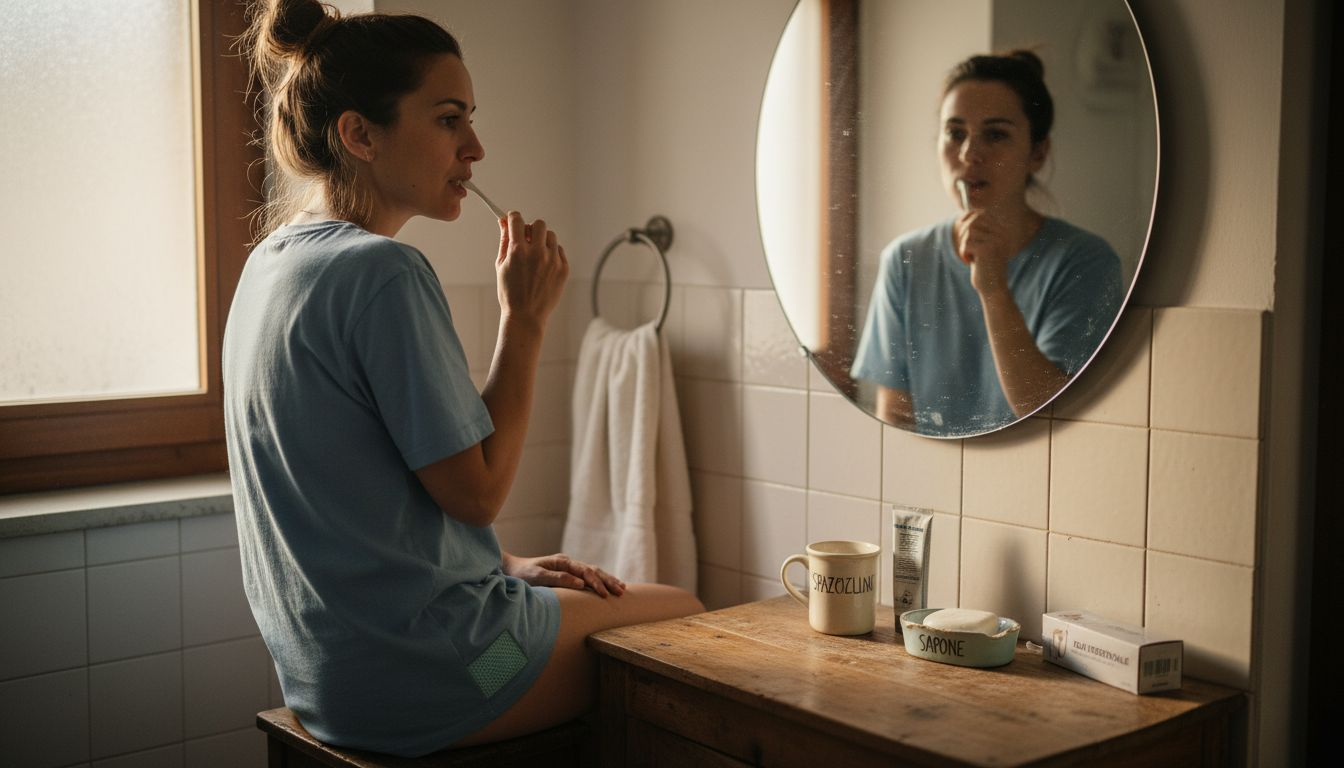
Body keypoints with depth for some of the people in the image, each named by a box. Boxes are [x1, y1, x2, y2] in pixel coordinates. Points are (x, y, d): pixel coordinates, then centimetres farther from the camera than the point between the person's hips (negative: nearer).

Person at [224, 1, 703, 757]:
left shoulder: (273, 261, 7)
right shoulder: (384, 274, -23)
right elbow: (476, 492, -19)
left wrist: (506, 565, 10)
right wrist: (526, 319, -12)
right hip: (416, 678, -9)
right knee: (688, 620, 10)